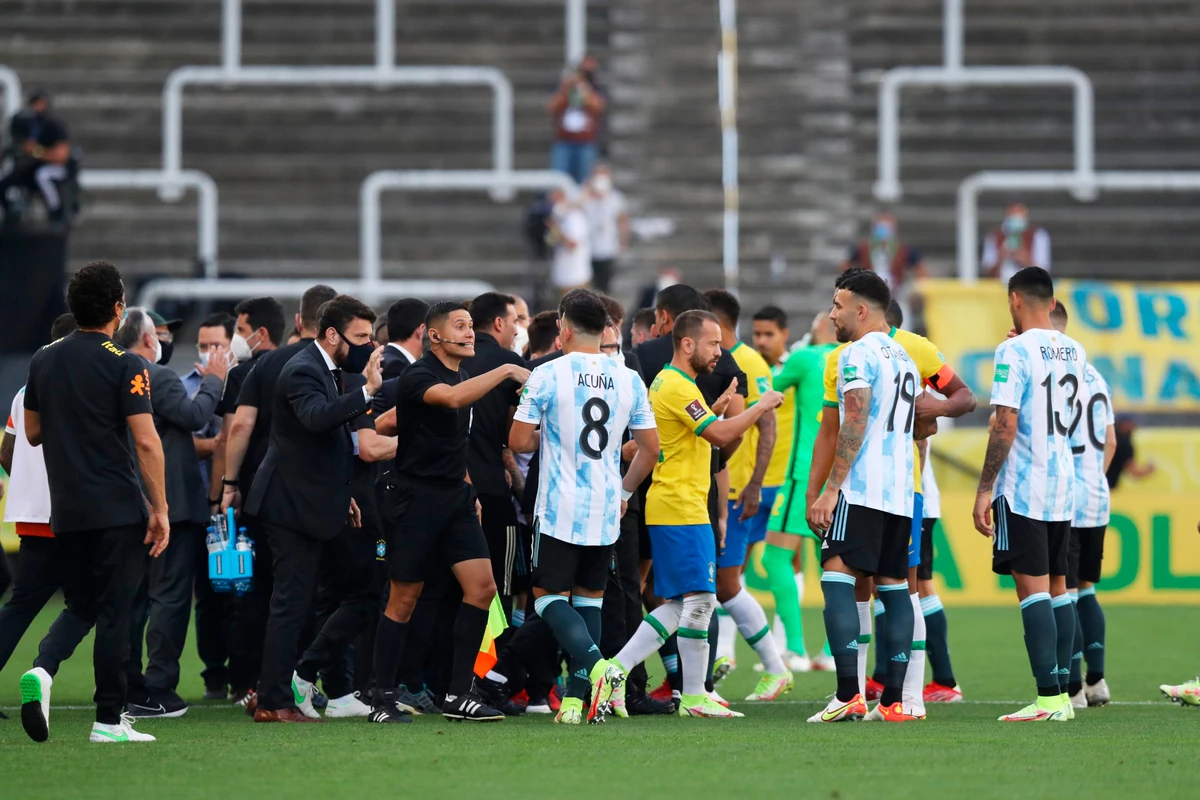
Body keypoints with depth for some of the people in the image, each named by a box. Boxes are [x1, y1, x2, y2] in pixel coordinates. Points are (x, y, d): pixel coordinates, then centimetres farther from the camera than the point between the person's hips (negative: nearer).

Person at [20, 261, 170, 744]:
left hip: (65, 510, 5)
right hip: (118, 508, -5)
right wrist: (160, 509, -10)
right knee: (115, 613, 0)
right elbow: (146, 441, -15)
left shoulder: (43, 361, 7)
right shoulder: (124, 365, -10)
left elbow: (32, 434, 15)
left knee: (79, 606, 15)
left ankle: (44, 672, -13)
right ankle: (108, 720, -1)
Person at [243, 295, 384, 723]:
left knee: (295, 601, 15)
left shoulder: (327, 370, 14)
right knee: (292, 603, -8)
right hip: (291, 503, -10)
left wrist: (341, 493, 23)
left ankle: (271, 691, 22)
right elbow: (316, 416, -39)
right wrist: (366, 391, -44)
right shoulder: (303, 372, -18)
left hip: (305, 501, 10)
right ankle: (273, 701, -5)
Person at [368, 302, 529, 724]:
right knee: (404, 600, -1)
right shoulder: (418, 376, -13)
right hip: (416, 496, -7)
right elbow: (452, 398, -35)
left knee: (482, 587, -4)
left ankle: (459, 695, 1)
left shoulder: (463, 375, 13)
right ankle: (382, 700, 8)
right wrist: (505, 371, -33)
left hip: (454, 496, 7)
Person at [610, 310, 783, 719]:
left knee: (678, 605, 11)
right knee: (699, 598, -7)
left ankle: (618, 667, 6)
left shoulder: (668, 383, 18)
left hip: (670, 510, 10)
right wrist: (761, 407, -11)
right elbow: (720, 435, -20)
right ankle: (694, 697, -4)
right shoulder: (678, 387, -14)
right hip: (682, 511, -10)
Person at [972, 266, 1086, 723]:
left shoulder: (1015, 351, -12)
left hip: (1022, 488, -7)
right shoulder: (1074, 352, 11)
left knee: (1032, 588, -8)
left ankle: (1049, 697, -15)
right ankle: (1062, 694, 10)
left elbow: (1005, 426, -17)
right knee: (1057, 587, 11)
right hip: (1064, 487, 7)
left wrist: (985, 488, -13)